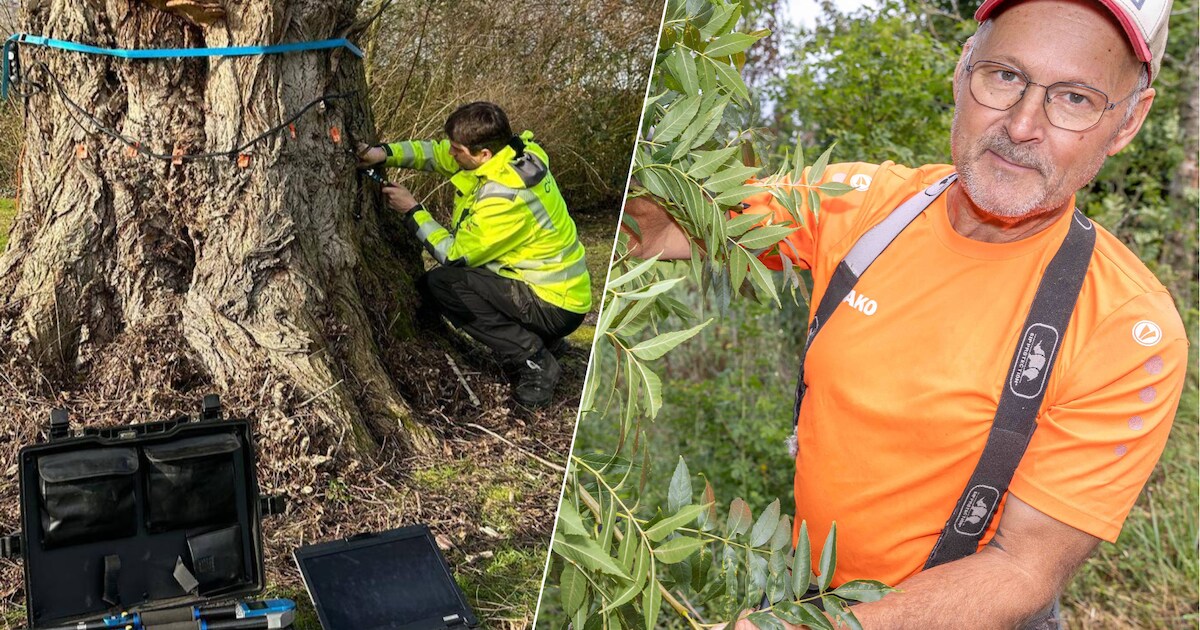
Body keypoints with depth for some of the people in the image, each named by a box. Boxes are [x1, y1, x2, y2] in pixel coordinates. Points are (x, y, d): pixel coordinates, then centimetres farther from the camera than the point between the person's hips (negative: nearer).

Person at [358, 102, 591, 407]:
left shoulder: (505, 197, -28)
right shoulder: (514, 151, -3)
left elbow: (453, 254, -17)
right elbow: (436, 153, 9)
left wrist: (413, 211, -8)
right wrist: (387, 152, -4)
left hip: (556, 306, -9)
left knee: (439, 284, -18)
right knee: (434, 282, 10)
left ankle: (534, 361, -12)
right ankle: (535, 337, 13)